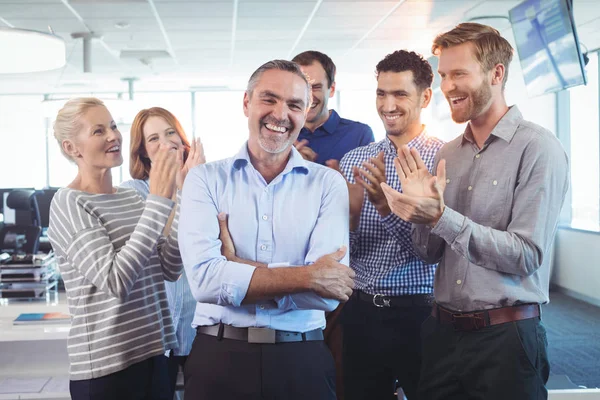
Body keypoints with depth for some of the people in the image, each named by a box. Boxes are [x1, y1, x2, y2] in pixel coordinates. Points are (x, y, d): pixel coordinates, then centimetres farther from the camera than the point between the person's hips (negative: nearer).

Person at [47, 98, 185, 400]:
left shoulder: (131, 197, 8)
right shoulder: (68, 203, -12)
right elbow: (115, 282, -24)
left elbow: (169, 270, 3)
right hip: (106, 367, -6)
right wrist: (158, 200, -22)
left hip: (151, 355, 6)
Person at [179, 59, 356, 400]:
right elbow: (203, 278, -15)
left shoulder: (328, 184, -1)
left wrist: (235, 269, -14)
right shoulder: (205, 179, -1)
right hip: (220, 358, 0)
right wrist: (307, 277, -15)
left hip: (302, 361, 0)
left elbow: (329, 293, -13)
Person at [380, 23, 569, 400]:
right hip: (442, 331, 6)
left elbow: (527, 256, -17)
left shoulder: (537, 148, -11)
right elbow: (431, 253, 10)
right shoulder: (448, 154, 7)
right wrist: (420, 210, -9)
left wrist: (440, 217, -22)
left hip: (505, 338, -5)